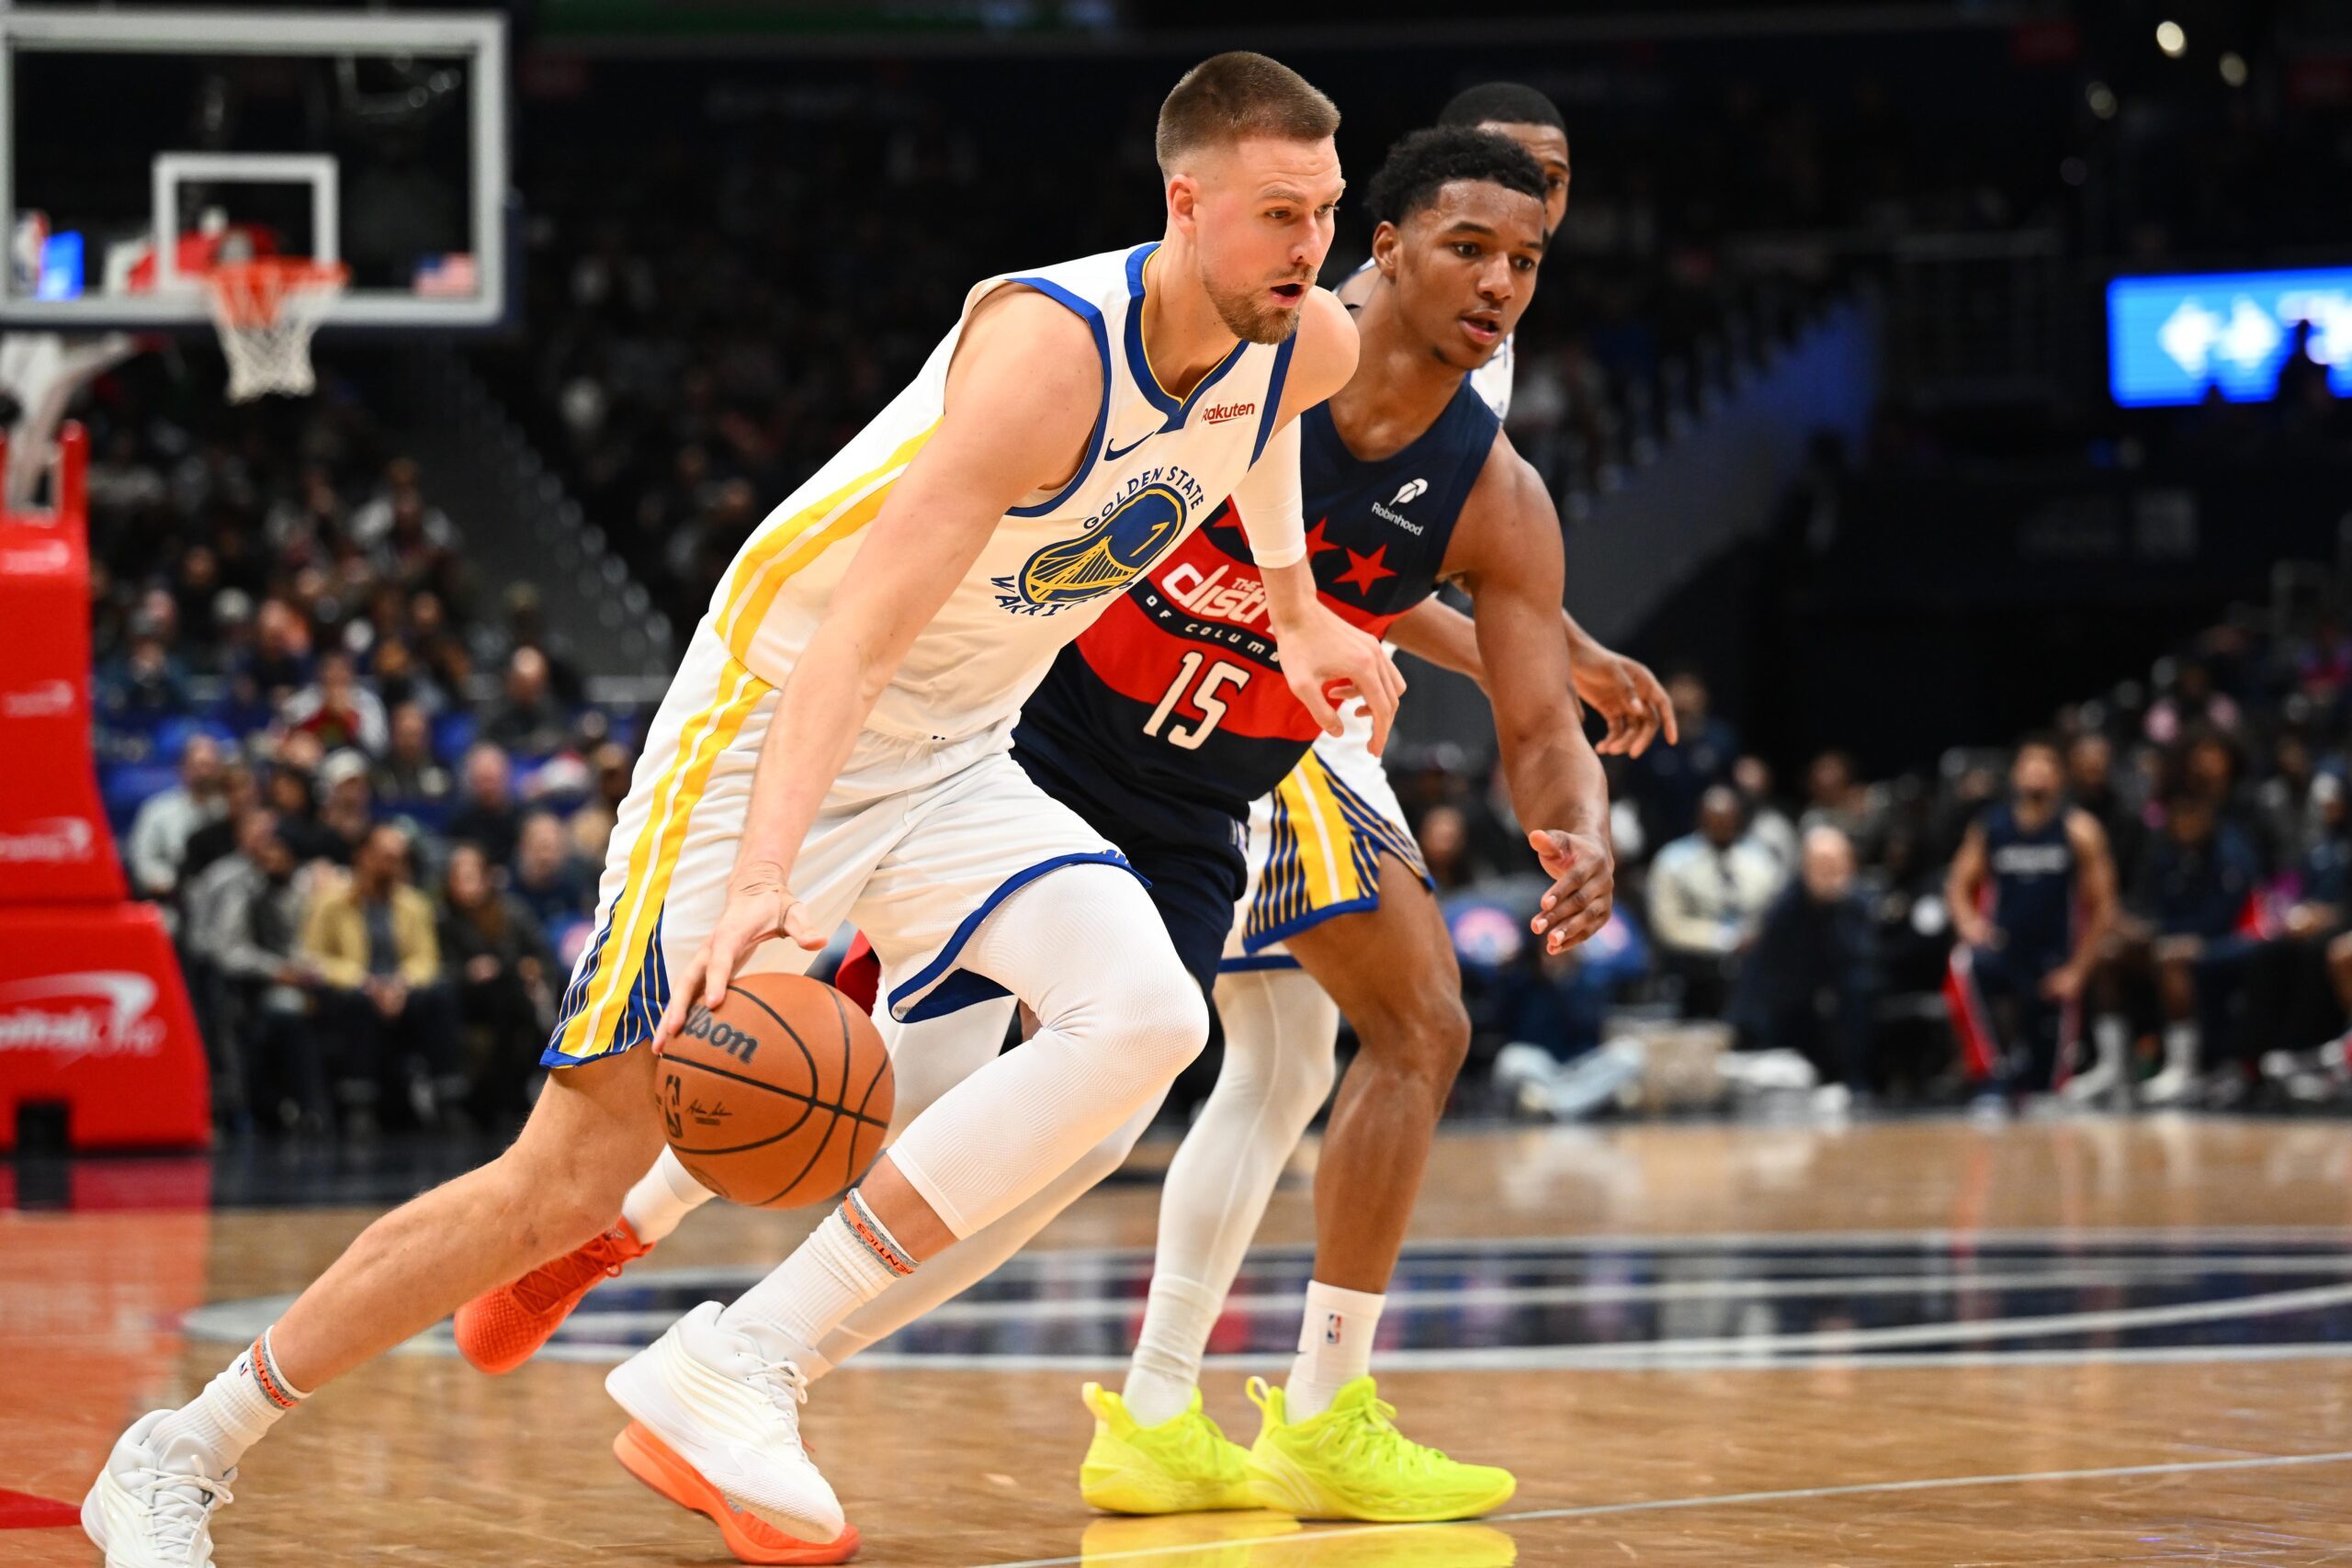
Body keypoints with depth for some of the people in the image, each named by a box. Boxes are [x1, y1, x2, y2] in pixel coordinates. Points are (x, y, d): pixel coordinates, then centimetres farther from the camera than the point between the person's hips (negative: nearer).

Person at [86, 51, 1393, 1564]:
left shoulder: (1311, 345, -6)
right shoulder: (1049, 348, -29)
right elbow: (858, 630, -36)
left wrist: (1295, 607, 22)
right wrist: (759, 884, -47)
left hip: (953, 761, 7)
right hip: (776, 720, -7)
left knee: (1147, 1016, -22)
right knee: (571, 1176, -7)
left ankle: (741, 1361, -20)